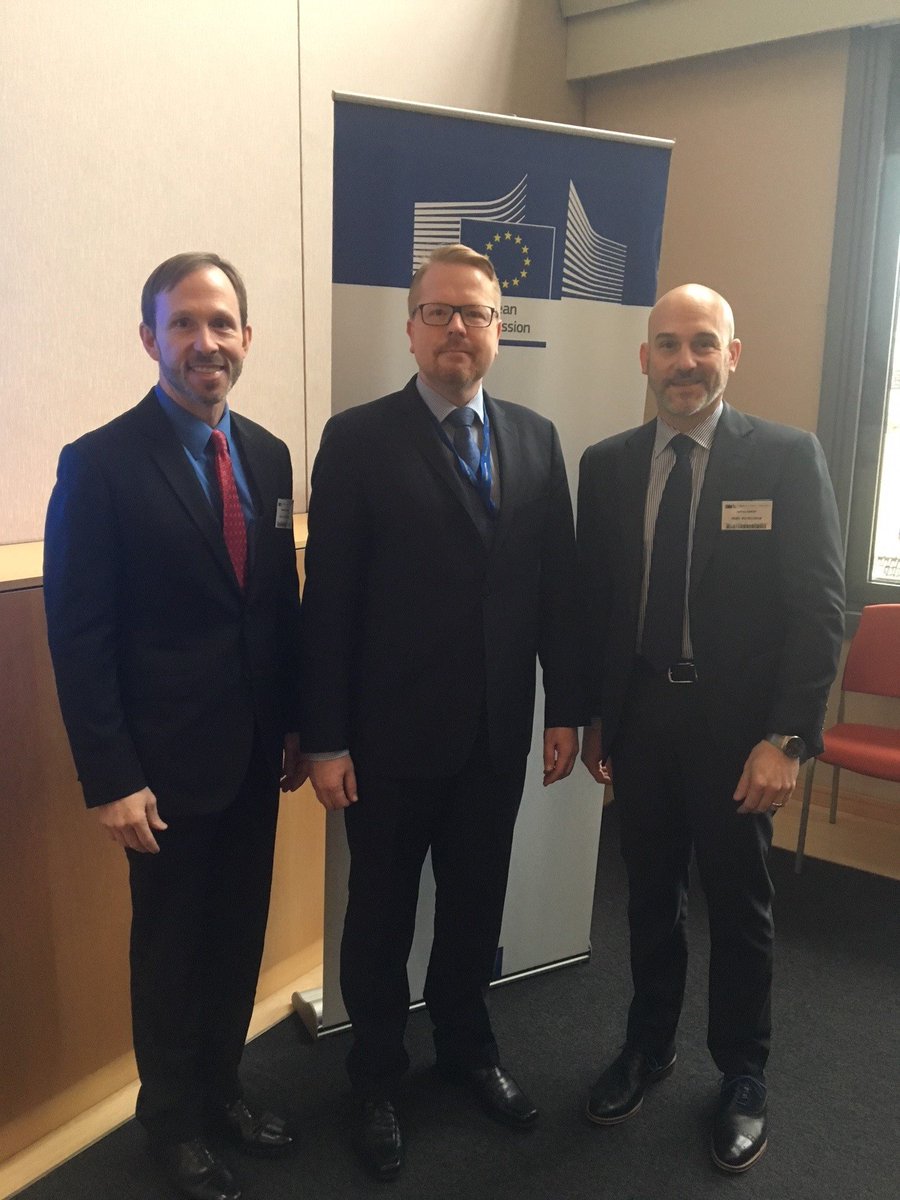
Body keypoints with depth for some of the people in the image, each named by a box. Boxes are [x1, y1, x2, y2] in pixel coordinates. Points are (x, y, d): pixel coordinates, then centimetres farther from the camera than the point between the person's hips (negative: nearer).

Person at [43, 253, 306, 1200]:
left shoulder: (267, 455, 5)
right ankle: (172, 1117, 38)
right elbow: (78, 638, -14)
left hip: (257, 754, 5)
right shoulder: (101, 464, -13)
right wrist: (110, 780, -15)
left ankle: (219, 1086, 43)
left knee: (239, 936, 19)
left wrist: (297, 723, 9)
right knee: (171, 946, 14)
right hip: (169, 762, -5)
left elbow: (284, 601, 9)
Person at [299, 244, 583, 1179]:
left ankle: (466, 1043, 46)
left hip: (498, 733, 4)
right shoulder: (358, 439, -8)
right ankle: (376, 1074, 39)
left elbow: (558, 582, 5)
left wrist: (565, 708, 4)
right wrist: (323, 738, -11)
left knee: (477, 904, 20)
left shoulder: (536, 439, 4)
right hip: (392, 735, -3)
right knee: (380, 914, 15)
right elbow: (328, 598, -11)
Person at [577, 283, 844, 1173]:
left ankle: (742, 1076, 36)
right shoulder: (606, 464, 3)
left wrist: (787, 737, -14)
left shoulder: (787, 458, -7)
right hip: (638, 718, 3)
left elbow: (819, 606, -9)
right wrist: (590, 715, 5)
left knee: (738, 906, 14)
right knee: (650, 895, 18)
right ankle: (648, 1046, 41)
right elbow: (591, 600, 6)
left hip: (738, 727, -2)